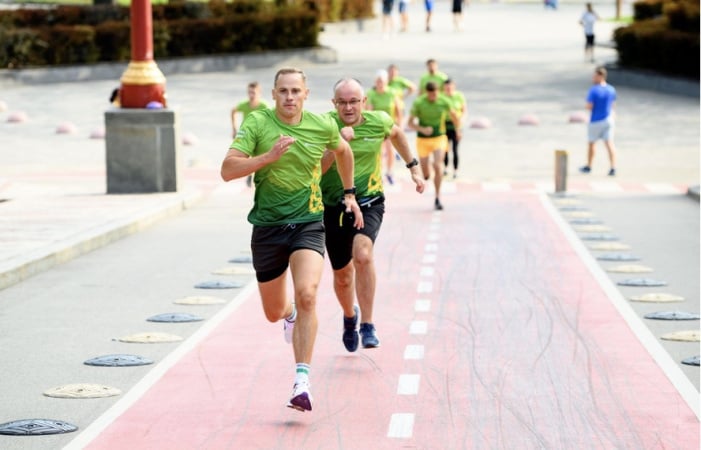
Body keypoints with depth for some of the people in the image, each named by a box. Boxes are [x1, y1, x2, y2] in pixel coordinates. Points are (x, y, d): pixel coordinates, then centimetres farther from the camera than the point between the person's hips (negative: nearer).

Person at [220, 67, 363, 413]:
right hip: (267, 225, 1)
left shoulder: (322, 125, -1)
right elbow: (227, 170, -17)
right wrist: (268, 156, -27)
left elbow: (343, 151, 22)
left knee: (306, 295, -25)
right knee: (274, 313, 14)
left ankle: (302, 380, -22)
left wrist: (349, 194, 24)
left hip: (308, 222, 0)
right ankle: (291, 314, 53)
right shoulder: (257, 123, -9)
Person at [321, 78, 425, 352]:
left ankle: (367, 325, -20)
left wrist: (413, 167, 23)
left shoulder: (378, 122, -6)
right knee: (342, 275, 12)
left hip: (369, 202, -1)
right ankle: (349, 316, 46)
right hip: (333, 206, 1)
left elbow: (396, 134, 19)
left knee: (362, 255, -29)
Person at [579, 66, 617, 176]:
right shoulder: (611, 89, 1)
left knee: (591, 143, 13)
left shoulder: (594, 90, -17)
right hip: (608, 119, 4)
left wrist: (587, 104, 3)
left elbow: (589, 106, -18)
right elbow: (613, 104, 11)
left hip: (596, 121, -4)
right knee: (609, 143, 0)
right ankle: (613, 168, -11)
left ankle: (588, 166, 27)